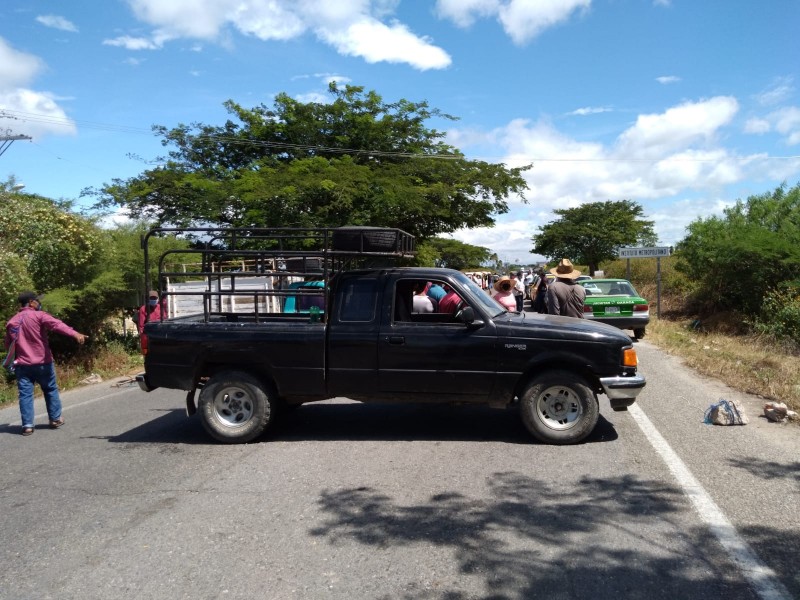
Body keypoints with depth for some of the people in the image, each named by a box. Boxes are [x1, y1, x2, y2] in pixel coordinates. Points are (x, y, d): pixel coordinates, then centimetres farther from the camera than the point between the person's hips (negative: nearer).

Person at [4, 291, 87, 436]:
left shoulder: (11, 322, 10)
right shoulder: (39, 315, -8)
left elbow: (8, 345, 18)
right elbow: (57, 324, -25)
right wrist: (75, 334, -38)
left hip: (22, 364, 4)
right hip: (43, 363, -4)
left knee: (25, 394, 4)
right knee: (51, 390, 11)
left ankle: (27, 425, 1)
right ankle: (55, 419, 18)